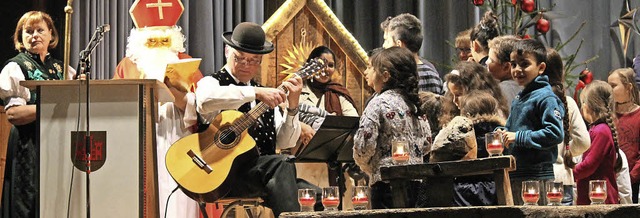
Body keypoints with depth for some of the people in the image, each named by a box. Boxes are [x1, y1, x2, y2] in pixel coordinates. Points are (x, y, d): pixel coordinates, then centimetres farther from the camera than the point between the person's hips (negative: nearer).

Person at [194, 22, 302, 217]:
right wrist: (255, 93, -25)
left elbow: (285, 143, 15)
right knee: (282, 164, -31)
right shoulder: (211, 83, 5)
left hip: (266, 171, 6)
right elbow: (205, 100, -24)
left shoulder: (264, 95, 22)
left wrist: (292, 107, -1)